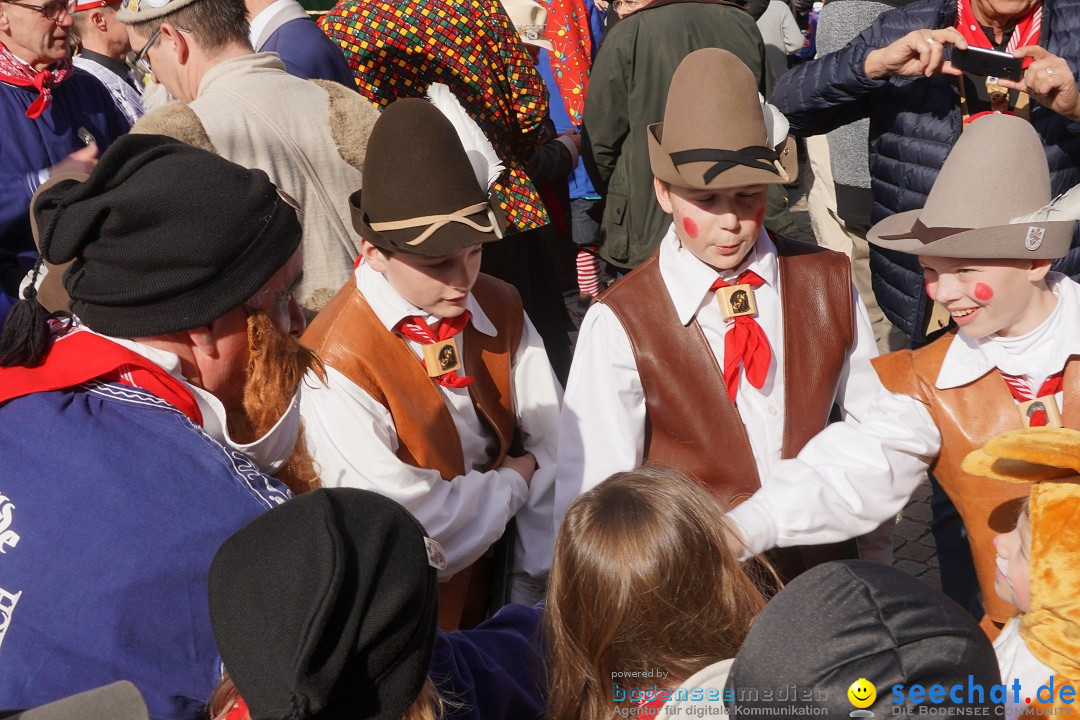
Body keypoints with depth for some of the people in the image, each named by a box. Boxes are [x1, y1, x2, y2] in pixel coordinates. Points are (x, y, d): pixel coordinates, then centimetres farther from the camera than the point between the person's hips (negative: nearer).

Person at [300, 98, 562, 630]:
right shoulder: (336, 365, -26)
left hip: (489, 586, 5)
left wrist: (535, 597, -11)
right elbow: (411, 524, -28)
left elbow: (549, 448, -9)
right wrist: (514, 479, -12)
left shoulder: (500, 311, -8)